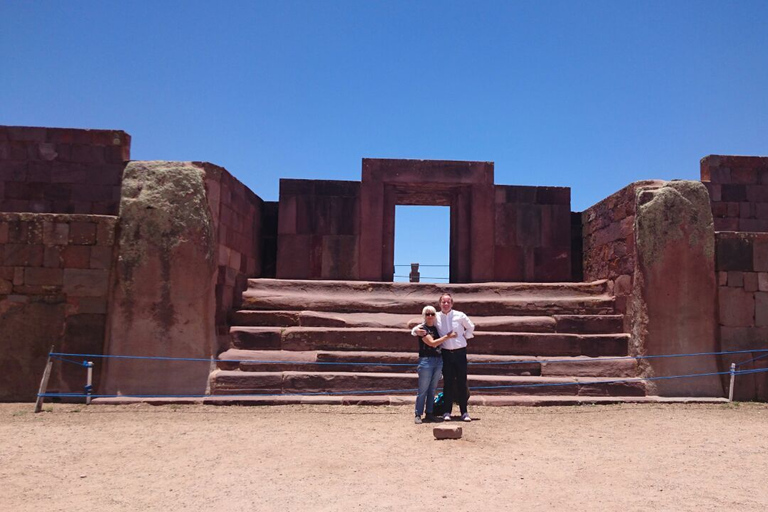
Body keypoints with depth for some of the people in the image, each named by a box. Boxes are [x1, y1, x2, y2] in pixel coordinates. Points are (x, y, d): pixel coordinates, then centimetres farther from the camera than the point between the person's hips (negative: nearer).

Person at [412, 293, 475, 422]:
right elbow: (420, 326, 2)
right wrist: (417, 331, -19)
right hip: (446, 353, 1)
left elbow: (471, 327, 15)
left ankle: (464, 412, 9)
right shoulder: (436, 318, 0)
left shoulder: (460, 316, -2)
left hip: (460, 353, 0)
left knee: (461, 382, 2)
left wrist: (465, 337, 4)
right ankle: (447, 412, 10)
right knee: (448, 382, 4)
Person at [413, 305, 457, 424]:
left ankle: (429, 413, 18)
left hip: (439, 360, 6)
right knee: (423, 390, -4)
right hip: (426, 360, -6)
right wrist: (447, 336, -10)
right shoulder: (422, 328, -6)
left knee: (432, 389, 11)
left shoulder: (436, 328, 13)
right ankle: (418, 415, 2)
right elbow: (432, 343, -13)